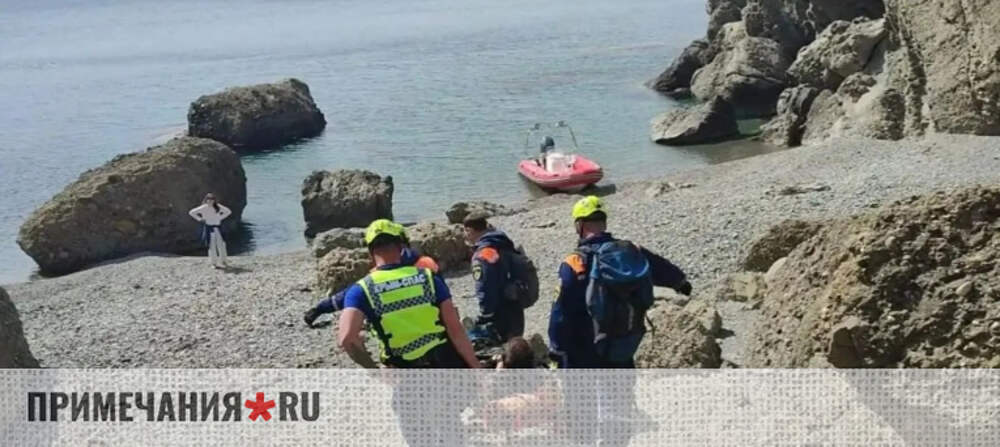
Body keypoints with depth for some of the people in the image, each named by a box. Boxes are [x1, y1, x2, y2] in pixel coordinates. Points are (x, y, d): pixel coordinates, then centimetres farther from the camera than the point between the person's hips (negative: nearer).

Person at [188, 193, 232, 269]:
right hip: (208, 227, -2)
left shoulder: (218, 207, -1)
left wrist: (220, 218, 3)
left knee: (221, 244, 1)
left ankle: (222, 261, 16)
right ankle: (214, 263, 7)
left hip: (217, 227, 2)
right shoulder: (203, 208, -7)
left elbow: (228, 211, 12)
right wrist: (200, 219, -5)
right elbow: (191, 212, -3)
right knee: (212, 245, -1)